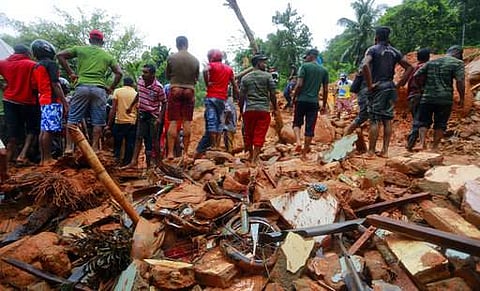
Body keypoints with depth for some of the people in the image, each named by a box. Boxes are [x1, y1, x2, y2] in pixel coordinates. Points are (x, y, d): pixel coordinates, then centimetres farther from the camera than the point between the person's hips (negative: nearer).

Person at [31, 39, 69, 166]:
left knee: (43, 130, 9)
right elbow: (55, 85, -15)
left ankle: (43, 158, 12)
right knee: (49, 131, -9)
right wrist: (65, 102, -16)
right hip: (53, 101, -9)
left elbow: (36, 86, 21)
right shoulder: (51, 64, -7)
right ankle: (48, 159, -7)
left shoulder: (36, 67, 20)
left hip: (43, 101, 9)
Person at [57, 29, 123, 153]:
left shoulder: (80, 49, 12)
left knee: (72, 119, 6)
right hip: (99, 89, 0)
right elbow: (119, 73, 7)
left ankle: (69, 147, 3)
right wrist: (111, 88, 14)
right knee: (98, 122, 4)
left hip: (82, 87, 0)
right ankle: (94, 148, 4)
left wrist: (70, 73, 10)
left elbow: (60, 55, 7)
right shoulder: (107, 56, 13)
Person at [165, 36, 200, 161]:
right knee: (187, 122, 3)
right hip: (190, 91, 1)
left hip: (175, 89, -1)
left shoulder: (171, 58, 0)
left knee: (173, 122, 0)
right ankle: (185, 152, 6)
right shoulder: (195, 60, 3)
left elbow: (167, 76, 10)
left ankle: (170, 152, -2)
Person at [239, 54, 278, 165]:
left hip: (249, 109, 3)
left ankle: (251, 155, 31)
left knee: (248, 133, 15)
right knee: (259, 135, 1)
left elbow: (241, 96, 6)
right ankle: (254, 159, 0)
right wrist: (275, 108, 9)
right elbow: (272, 94, -2)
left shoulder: (245, 78, 7)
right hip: (264, 109, -3)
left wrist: (241, 111, 15)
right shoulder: (268, 76, 0)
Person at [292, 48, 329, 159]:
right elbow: (325, 90, 9)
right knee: (310, 128, 5)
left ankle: (298, 142, -9)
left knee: (297, 122, 15)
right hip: (314, 102, 3)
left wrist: (294, 98, 1)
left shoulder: (305, 66, -2)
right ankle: (304, 153, 8)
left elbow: (299, 85, -11)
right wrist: (324, 105, 16)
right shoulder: (324, 70, 10)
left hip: (302, 100, -2)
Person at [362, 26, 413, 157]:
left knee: (374, 120, -5)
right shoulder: (395, 51, 14)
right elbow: (409, 67, 12)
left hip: (377, 87, -5)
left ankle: (371, 151, -4)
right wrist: (400, 83, 11)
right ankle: (385, 151, 8)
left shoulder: (373, 49, -3)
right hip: (390, 87, 5)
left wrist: (369, 84, -16)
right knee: (387, 120, 6)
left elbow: (365, 65, -22)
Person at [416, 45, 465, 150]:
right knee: (440, 124, 7)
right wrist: (461, 98, -1)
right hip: (445, 99, -2)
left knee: (424, 122, 9)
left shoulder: (431, 62, 14)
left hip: (427, 97, 3)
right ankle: (435, 147, 10)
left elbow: (416, 76, 10)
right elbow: (460, 81, -9)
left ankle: (422, 142, -8)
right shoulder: (458, 63, 2)